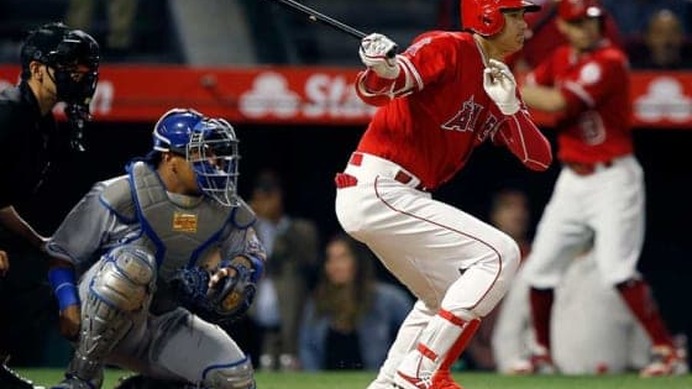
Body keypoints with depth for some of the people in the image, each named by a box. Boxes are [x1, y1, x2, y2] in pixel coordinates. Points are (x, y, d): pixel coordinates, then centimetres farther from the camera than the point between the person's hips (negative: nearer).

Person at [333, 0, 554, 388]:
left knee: (449, 296, 26)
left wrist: (508, 108, -10)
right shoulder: (449, 49, -11)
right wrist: (384, 70, -47)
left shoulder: (500, 81, 14)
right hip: (377, 190, -10)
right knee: (500, 253, -15)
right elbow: (374, 91, -24)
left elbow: (540, 158, 6)